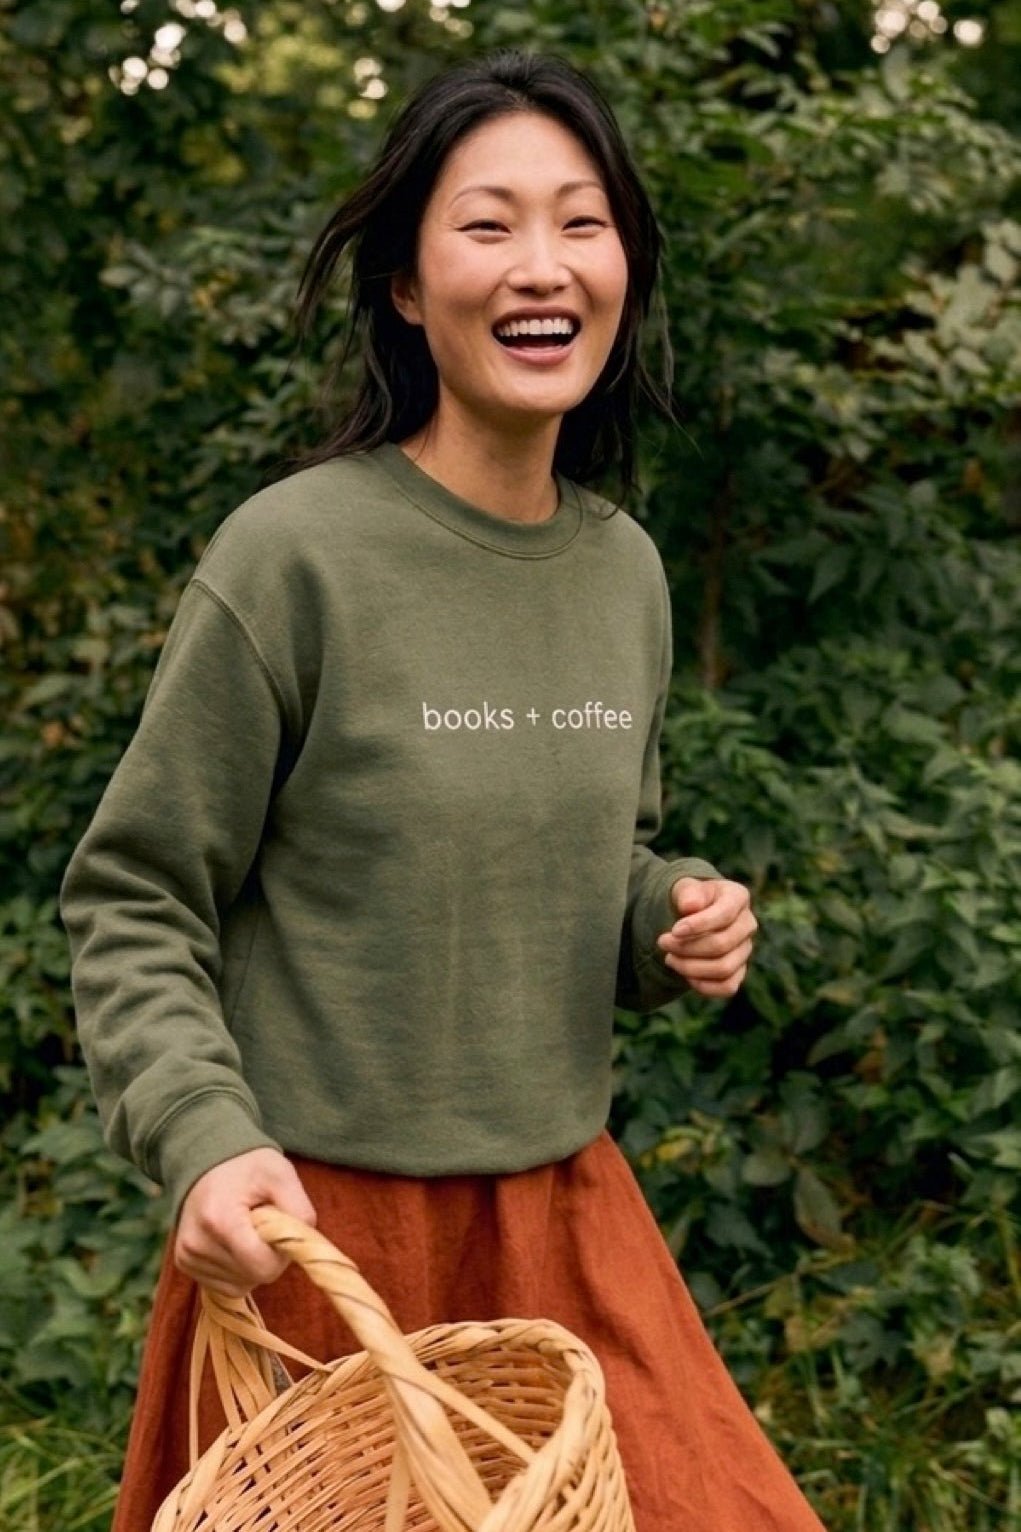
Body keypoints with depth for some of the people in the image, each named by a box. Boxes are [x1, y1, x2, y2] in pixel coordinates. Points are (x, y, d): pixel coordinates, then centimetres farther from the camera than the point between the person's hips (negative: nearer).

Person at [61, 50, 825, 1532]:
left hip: (566, 1212, 5)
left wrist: (672, 919, -2)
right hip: (324, 1222, -5)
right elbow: (133, 906, -9)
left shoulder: (625, 571, 4)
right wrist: (207, 1136, -23)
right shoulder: (293, 556, -15)